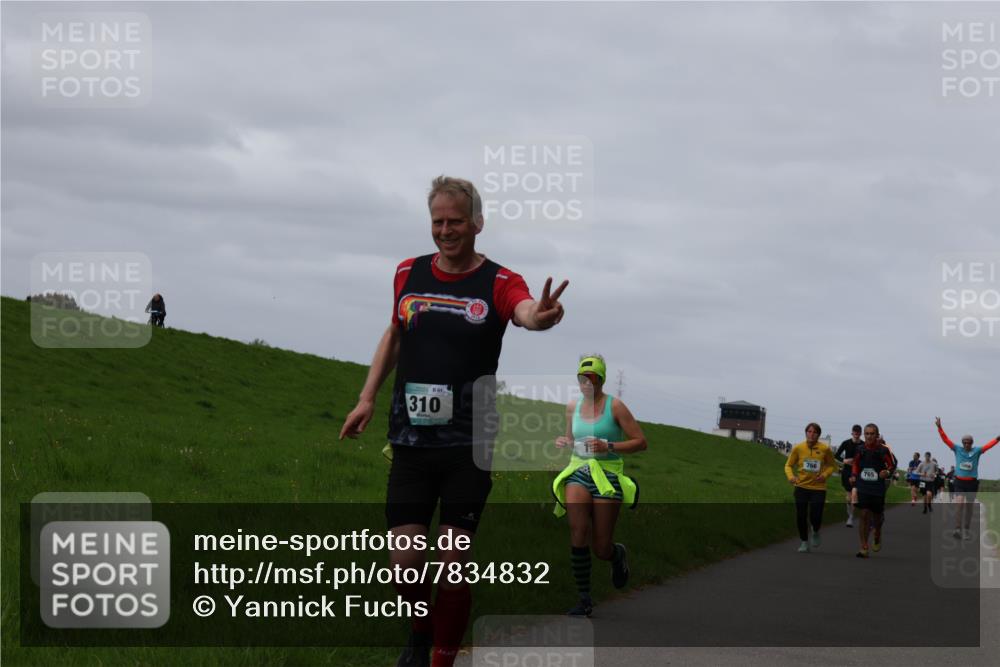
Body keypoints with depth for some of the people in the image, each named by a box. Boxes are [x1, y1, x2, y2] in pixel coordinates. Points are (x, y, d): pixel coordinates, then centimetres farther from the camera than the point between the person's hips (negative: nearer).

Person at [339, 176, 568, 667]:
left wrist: (541, 315, -51)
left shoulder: (499, 283, -5)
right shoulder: (408, 274, 6)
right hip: (410, 443, 2)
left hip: (469, 447, -2)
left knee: (453, 566, -3)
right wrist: (367, 397, 15)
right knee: (405, 564, -2)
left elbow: (526, 311, -27)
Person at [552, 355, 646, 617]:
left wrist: (609, 446, -18)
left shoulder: (614, 406, -4)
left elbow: (640, 442, -5)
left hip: (607, 476, -3)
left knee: (601, 549, -4)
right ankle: (584, 600, -14)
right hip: (577, 472, 3)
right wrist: (564, 442, 2)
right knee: (578, 531, -22)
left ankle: (618, 554, 36)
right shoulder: (573, 407, 10)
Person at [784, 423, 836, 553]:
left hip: (818, 487, -1)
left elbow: (832, 465, 8)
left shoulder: (825, 449, -7)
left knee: (815, 517, -7)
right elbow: (789, 465, 4)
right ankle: (804, 542, 23)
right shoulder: (798, 448, -5)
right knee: (801, 516, 1)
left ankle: (816, 533, 29)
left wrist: (825, 474, -11)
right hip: (801, 487, 1)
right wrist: (790, 476, -15)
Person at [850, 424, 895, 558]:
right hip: (863, 488, 1)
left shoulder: (883, 450, -6)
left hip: (878, 489, -1)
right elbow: (855, 464, 18)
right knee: (864, 515, -10)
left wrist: (887, 472, -19)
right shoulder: (861, 450, 2)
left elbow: (891, 465, 2)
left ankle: (877, 537, 45)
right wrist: (854, 475, 2)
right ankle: (864, 547, -7)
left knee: (877, 516, 12)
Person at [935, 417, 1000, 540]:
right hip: (959, 482, -1)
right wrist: (939, 427, -13)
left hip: (972, 483, 1)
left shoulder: (977, 451, 0)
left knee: (969, 506, 9)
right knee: (959, 503, -16)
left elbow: (988, 445, -11)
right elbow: (946, 439, -4)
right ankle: (958, 529, -19)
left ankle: (966, 530, 20)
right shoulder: (957, 449, 0)